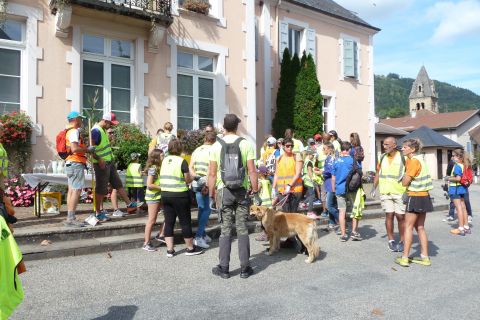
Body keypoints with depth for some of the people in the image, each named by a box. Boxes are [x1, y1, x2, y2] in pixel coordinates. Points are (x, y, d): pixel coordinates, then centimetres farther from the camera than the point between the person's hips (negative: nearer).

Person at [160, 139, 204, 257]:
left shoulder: (165, 160, 5)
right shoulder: (182, 161, -11)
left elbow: (164, 177, 6)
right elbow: (188, 180, -8)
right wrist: (192, 177, 13)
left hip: (165, 194, 5)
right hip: (179, 195, -5)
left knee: (169, 222, 10)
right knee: (185, 222, 6)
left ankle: (169, 250, 15)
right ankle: (190, 248, 18)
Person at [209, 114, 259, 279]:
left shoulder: (216, 146, -1)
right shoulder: (246, 144, -2)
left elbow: (212, 174, -2)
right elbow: (252, 171, -6)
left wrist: (211, 195, 6)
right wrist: (255, 192, 2)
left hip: (224, 191, 0)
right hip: (242, 190, 0)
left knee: (225, 230, 7)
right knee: (242, 229, 7)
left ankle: (224, 268, 13)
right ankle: (245, 268, 14)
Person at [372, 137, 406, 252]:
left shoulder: (403, 157, -5)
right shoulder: (382, 157, 9)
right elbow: (378, 172, 17)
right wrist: (374, 188, 11)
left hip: (400, 192, -3)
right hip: (385, 192, 3)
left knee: (400, 216, 3)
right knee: (389, 215, 4)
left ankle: (402, 241, 17)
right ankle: (391, 240, 15)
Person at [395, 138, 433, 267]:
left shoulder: (414, 161, -16)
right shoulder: (418, 159, 13)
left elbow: (405, 182, -16)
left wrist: (405, 170, -1)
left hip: (415, 197, -9)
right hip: (423, 197, 9)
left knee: (408, 226, -3)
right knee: (420, 227, 14)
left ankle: (404, 258, 1)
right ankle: (425, 257, 18)